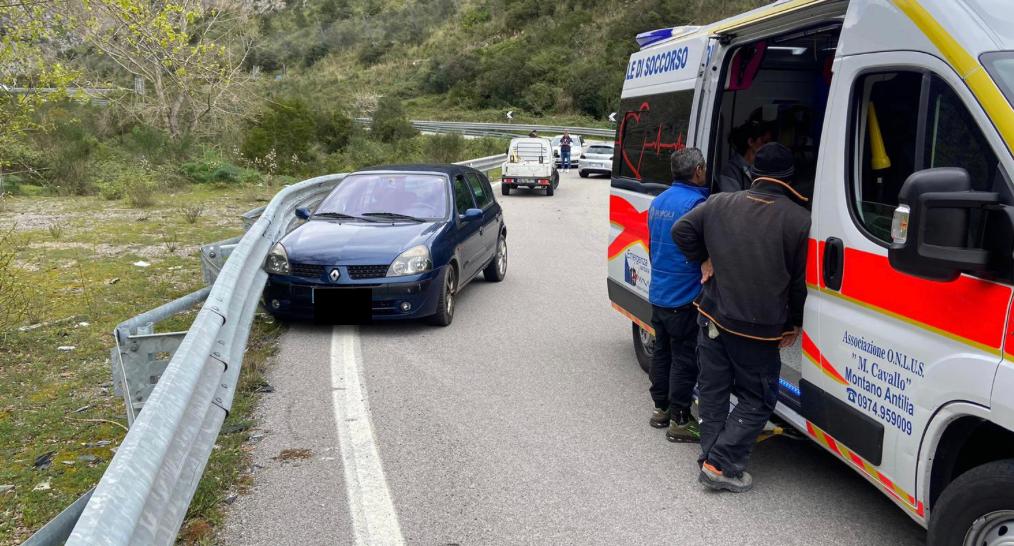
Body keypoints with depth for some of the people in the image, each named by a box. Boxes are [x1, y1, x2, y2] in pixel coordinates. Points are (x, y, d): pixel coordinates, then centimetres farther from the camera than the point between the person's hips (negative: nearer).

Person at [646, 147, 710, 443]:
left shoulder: (658, 202, 10)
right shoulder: (695, 203, -18)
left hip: (658, 293, 9)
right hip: (684, 298, -8)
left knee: (662, 351, 18)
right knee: (684, 359, 0)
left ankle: (661, 408, 29)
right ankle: (680, 421, 7)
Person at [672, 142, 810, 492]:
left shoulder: (720, 204, -1)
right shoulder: (798, 219, -9)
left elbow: (681, 231, 4)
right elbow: (801, 280, -1)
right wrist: (794, 323, 11)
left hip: (713, 317, 4)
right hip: (759, 328, -4)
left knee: (713, 391, 15)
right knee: (758, 400, 8)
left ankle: (710, 456, 22)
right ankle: (721, 464, 1)